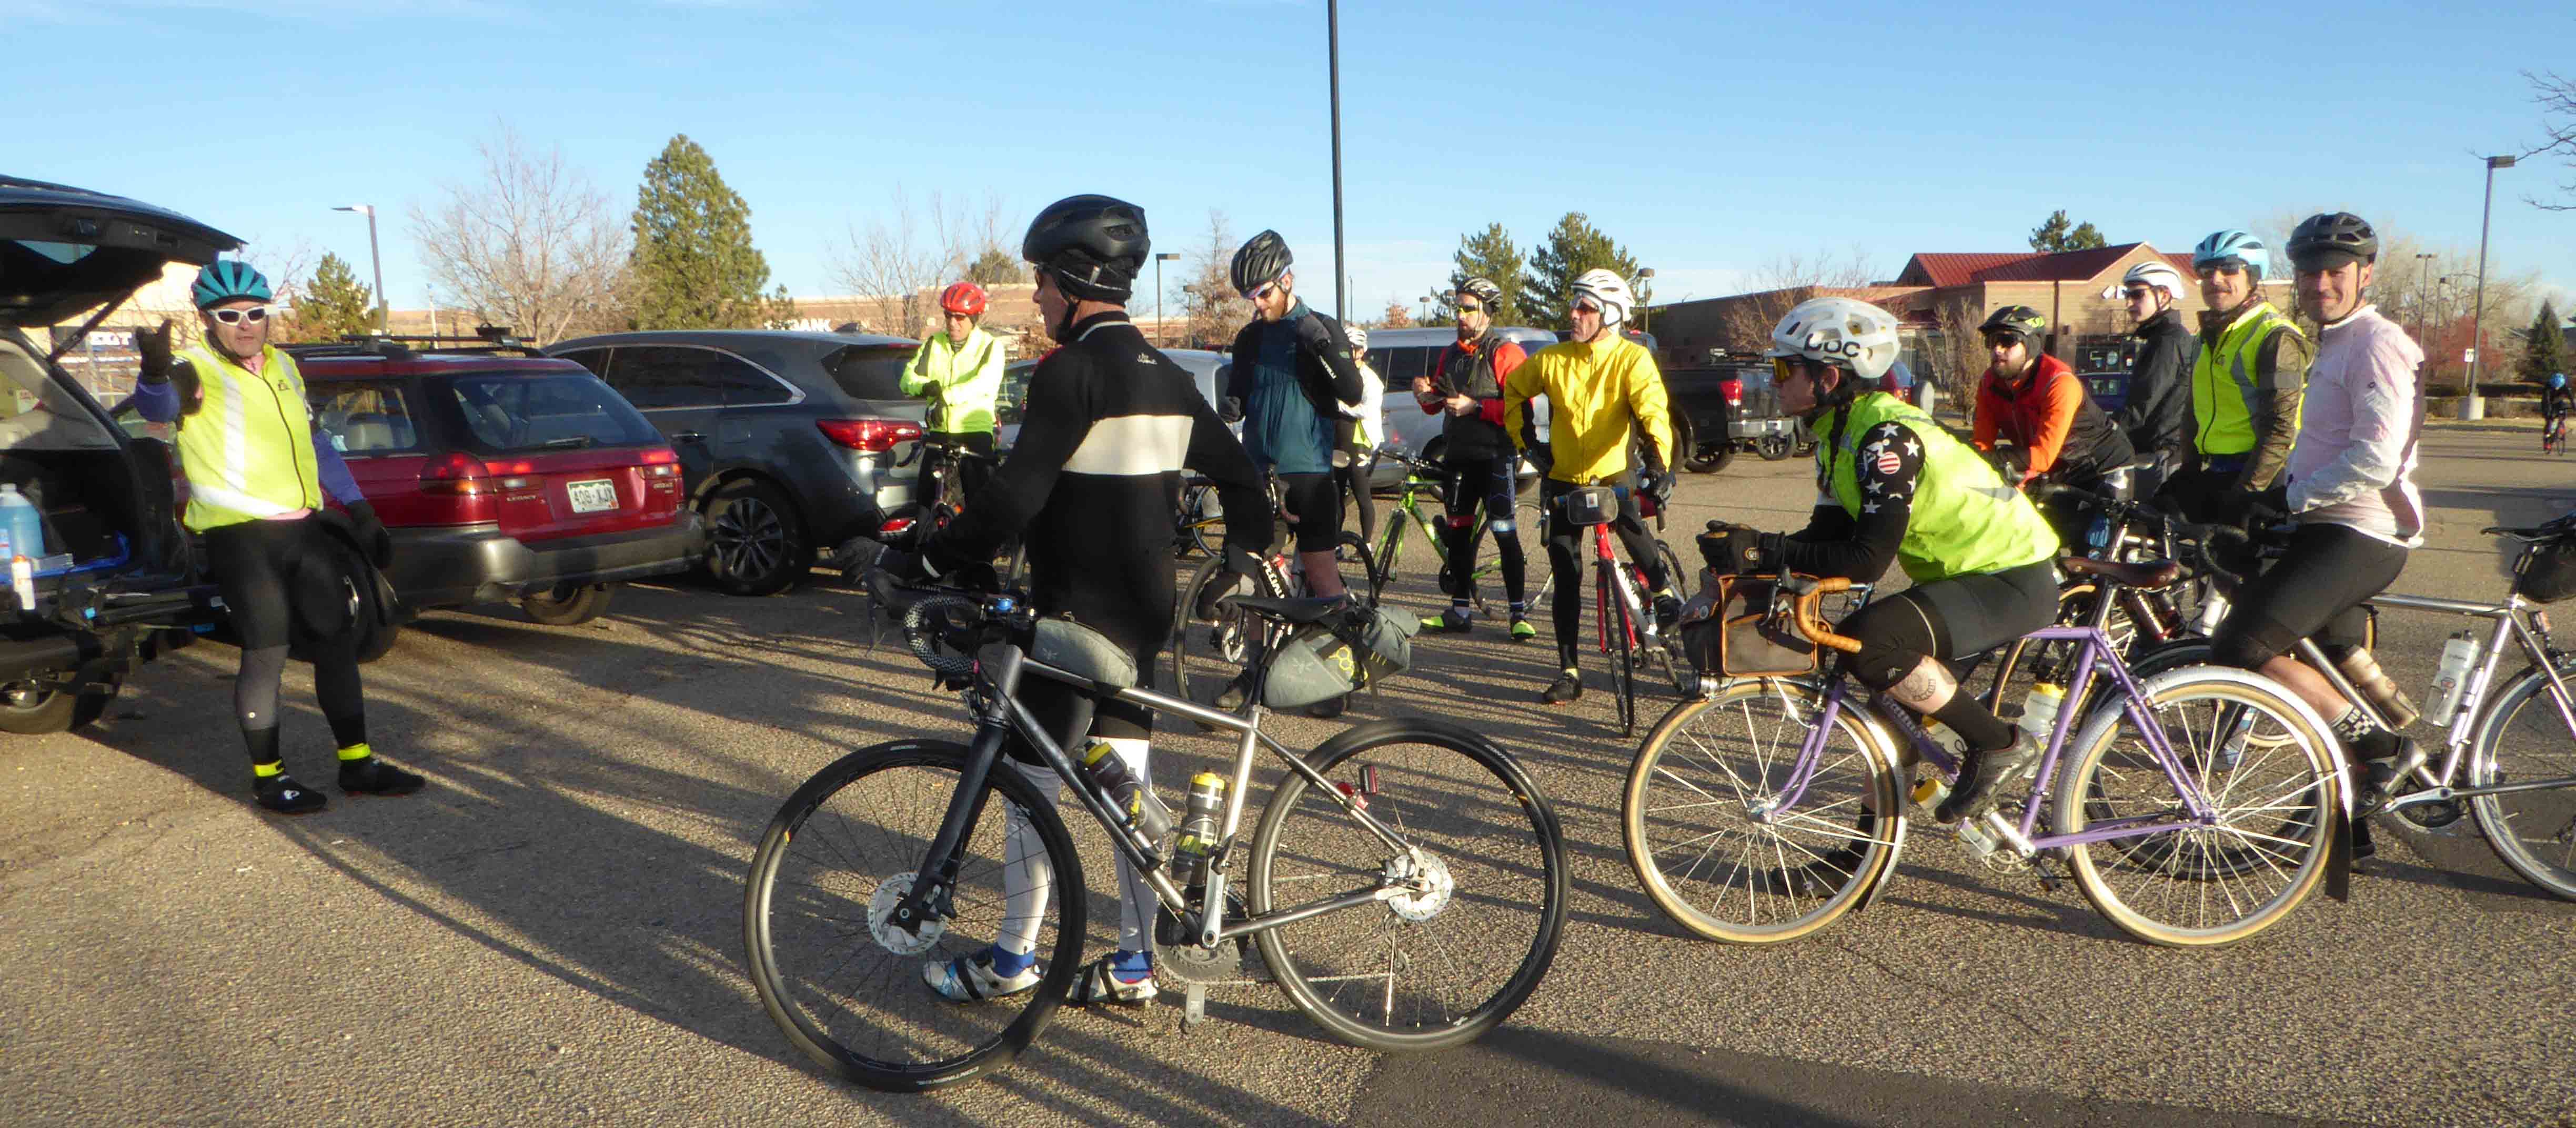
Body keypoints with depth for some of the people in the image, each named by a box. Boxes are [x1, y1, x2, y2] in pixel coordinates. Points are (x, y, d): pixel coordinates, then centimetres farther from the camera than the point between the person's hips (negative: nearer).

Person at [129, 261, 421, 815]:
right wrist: (157, 369, -53)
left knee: (337, 642, 9)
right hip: (241, 539, -7)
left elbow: (316, 444, 23)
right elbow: (158, 405, -30)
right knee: (266, 654, -3)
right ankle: (268, 777, 11)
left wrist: (361, 512, 19)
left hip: (304, 529, 7)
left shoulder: (283, 366, 15)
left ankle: (357, 764, 19)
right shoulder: (196, 370, -6)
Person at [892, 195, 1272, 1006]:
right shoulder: (1167, 377, 10)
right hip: (1145, 614, 8)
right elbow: (1239, 475, 15)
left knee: (1031, 783, 5)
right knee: (1130, 779, 13)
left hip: (1074, 618, -8)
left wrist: (923, 563, -14)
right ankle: (1133, 964, 22)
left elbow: (1013, 499, -22)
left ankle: (1013, 961, 19)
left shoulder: (1071, 372, -16)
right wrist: (1247, 554, 28)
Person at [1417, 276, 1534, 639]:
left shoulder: (1506, 354, -6)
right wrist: (1426, 394, -1)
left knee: (1505, 533, -9)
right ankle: (1461, 609, 17)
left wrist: (1476, 407, -20)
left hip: (1496, 456, -7)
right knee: (1457, 531, 8)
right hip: (1458, 455, 7)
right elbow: (1435, 407, 21)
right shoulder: (1450, 355, 16)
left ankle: (1520, 613, -3)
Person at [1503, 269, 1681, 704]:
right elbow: (1513, 390, 15)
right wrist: (1527, 440, 6)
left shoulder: (1632, 359, -10)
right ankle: (1568, 671, 10)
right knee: (1566, 577, 1)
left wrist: (1659, 462, -39)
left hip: (1614, 473, -2)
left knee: (1626, 517, -31)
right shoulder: (1553, 359, -2)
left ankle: (1664, 588, -1)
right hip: (1564, 480, 2)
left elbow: (1653, 411, -24)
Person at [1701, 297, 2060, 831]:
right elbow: (1828, 536, 3)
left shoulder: (1885, 435, -24)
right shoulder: (1839, 431, 5)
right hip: (1965, 572, 10)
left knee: (1871, 643, -29)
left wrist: (1762, 552, -32)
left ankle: (2000, 746, -9)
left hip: (2013, 581, -10)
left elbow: (1867, 560, -30)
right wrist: (1746, 550, -13)